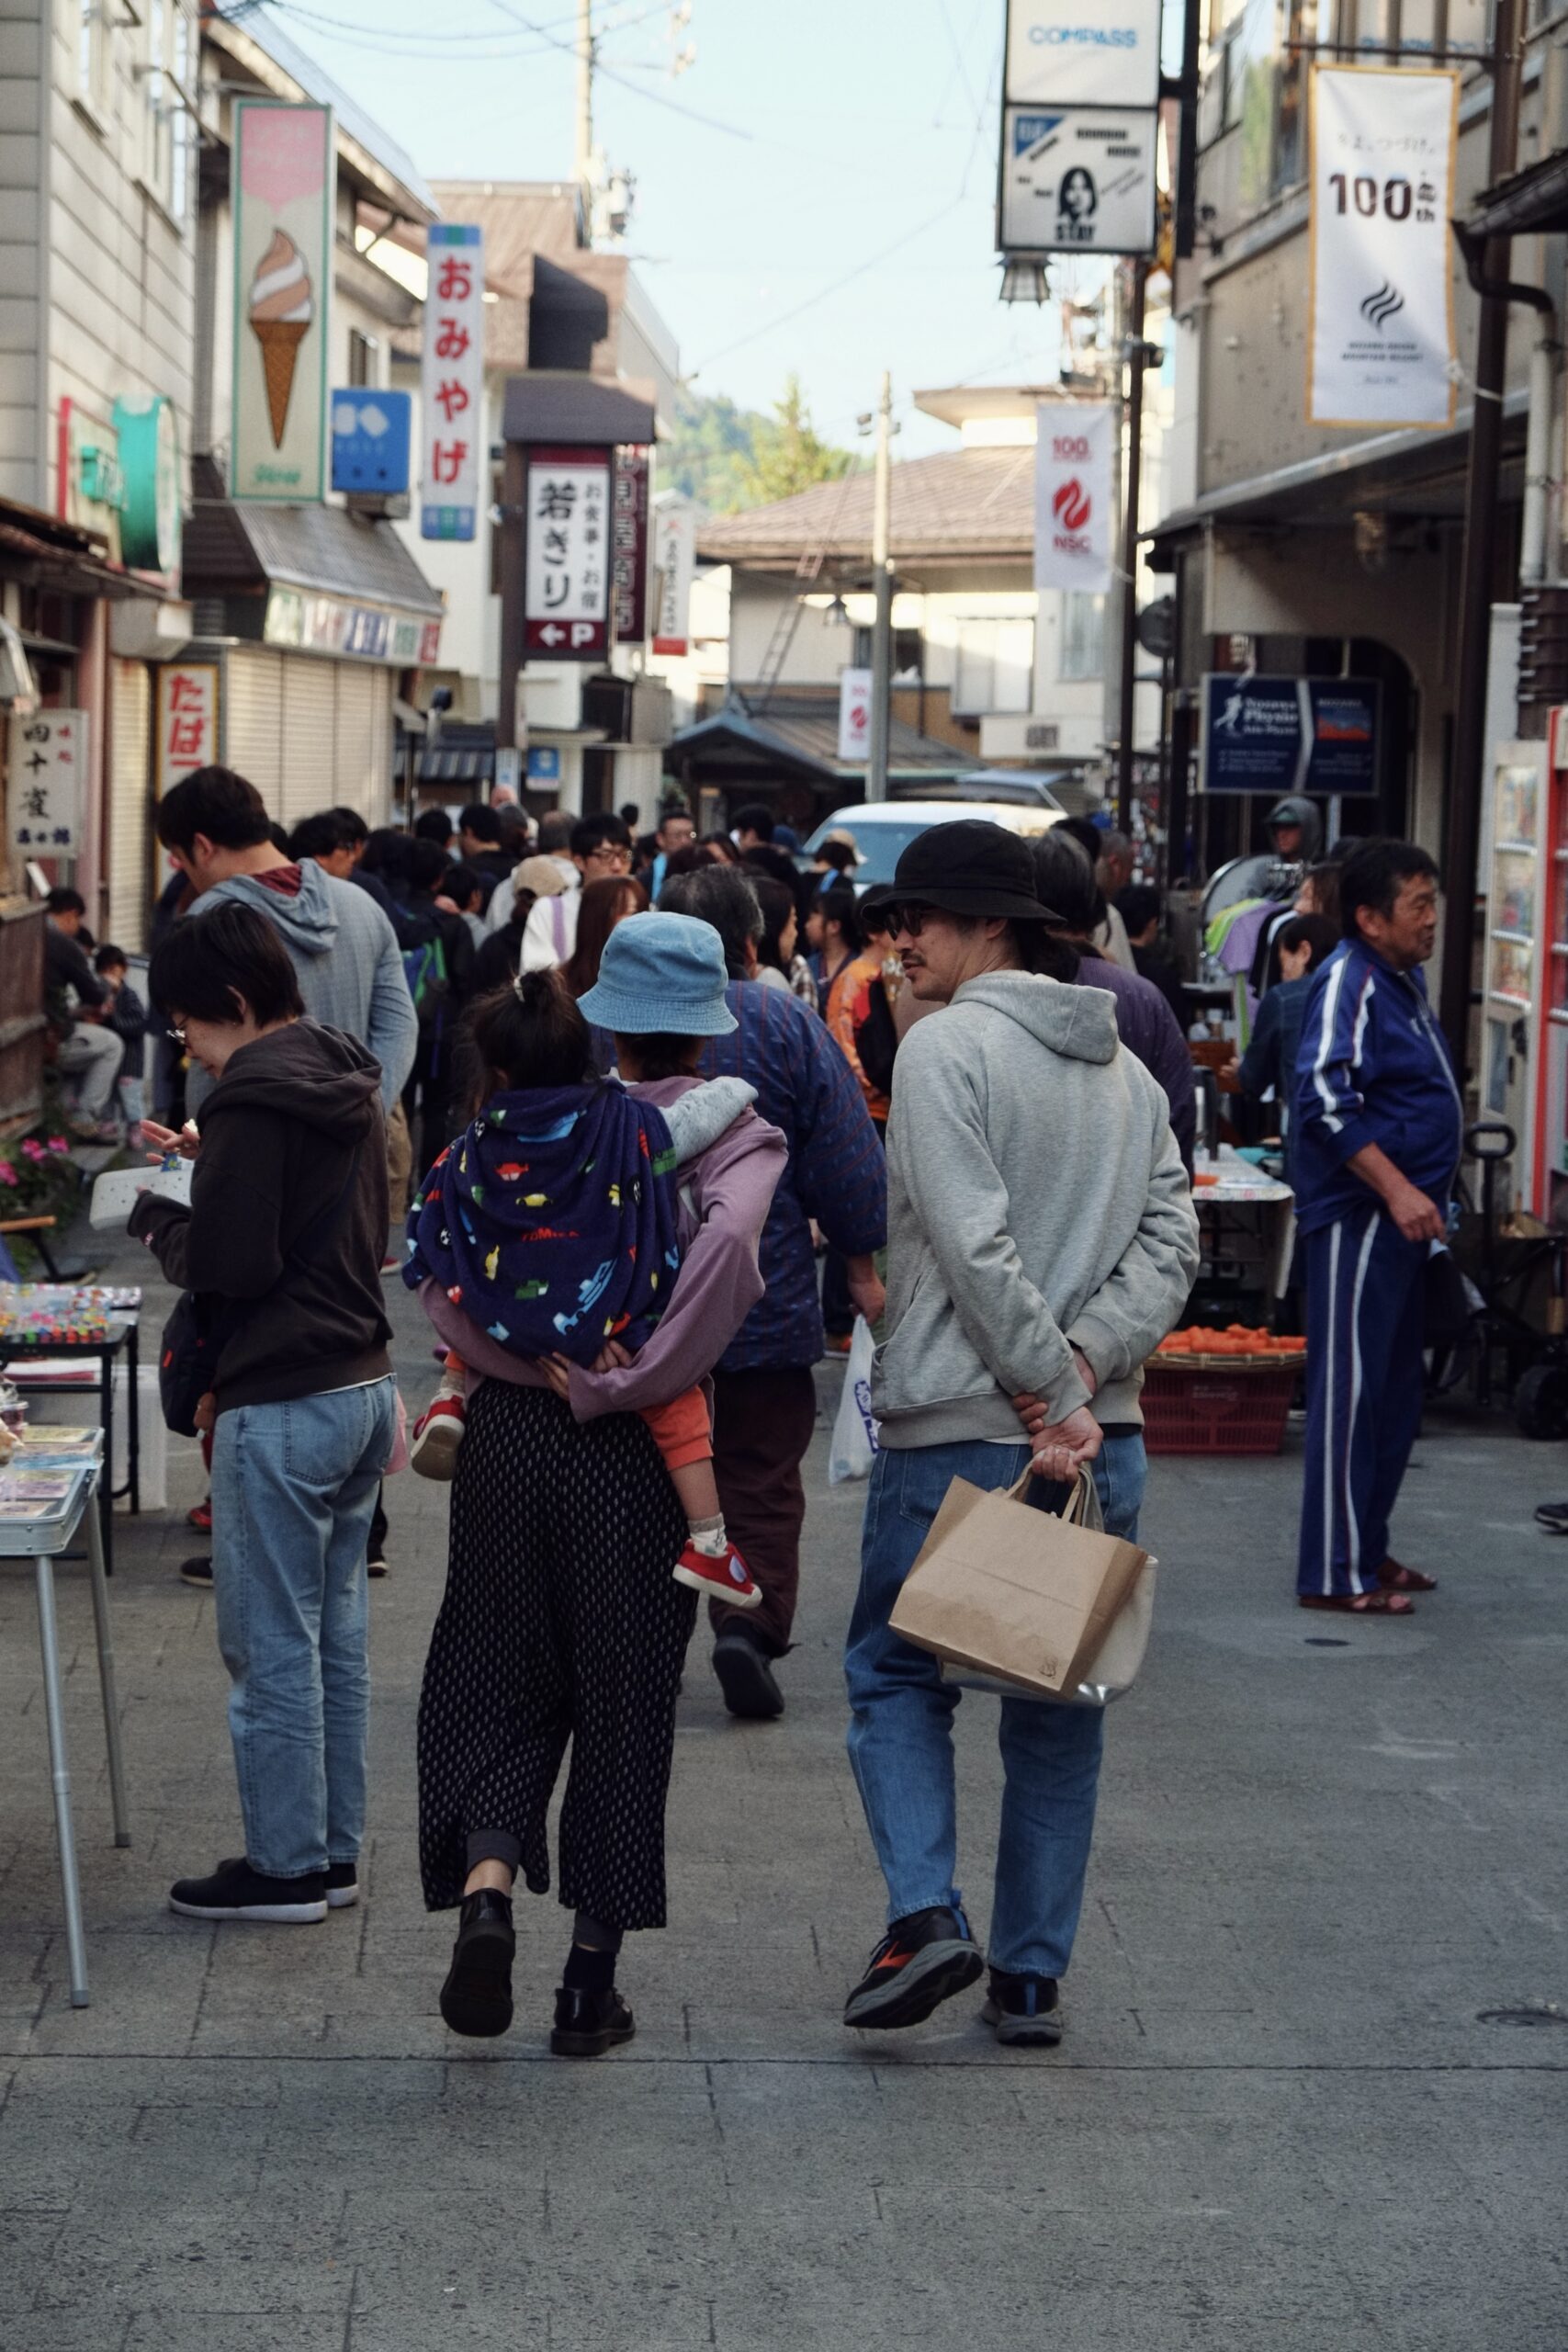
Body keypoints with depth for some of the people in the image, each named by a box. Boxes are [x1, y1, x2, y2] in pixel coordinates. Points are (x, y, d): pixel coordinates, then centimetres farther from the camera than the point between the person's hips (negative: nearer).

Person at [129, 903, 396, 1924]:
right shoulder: (347, 1084, 12)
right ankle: (336, 1847, 20)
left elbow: (228, 1261, -19)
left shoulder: (254, 1099, -17)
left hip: (283, 1408, -9)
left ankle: (288, 1865, 6)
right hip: (363, 1387, 9)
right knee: (337, 1631, 14)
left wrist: (156, 1215, -1)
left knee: (272, 1646, -1)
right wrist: (209, 1165, 14)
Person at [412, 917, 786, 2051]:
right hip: (634, 1450, -2)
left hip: (510, 1434, 2)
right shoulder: (739, 1135, -5)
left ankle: (484, 1885, -12)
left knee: (501, 1679, 13)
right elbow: (728, 1249, -25)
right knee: (623, 1701, 9)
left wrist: (522, 1359, -6)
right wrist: (621, 1382, -19)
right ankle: (592, 1979, 14)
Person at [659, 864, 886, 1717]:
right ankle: (752, 1624, -11)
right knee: (762, 1475, 4)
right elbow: (846, 1157, -6)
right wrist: (861, 1267, 3)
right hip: (765, 1295, -2)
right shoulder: (789, 1026, -6)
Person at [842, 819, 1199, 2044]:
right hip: (1103, 1436, 6)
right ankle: (1034, 1978, 15)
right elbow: (1171, 1239, 4)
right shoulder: (1125, 1067, 13)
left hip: (959, 1431, -6)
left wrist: (1053, 1392, -15)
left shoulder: (947, 1046, -9)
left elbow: (976, 1247, -18)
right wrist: (1084, 1364, -7)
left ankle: (926, 1917, -7)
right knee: (1060, 1705, 12)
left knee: (896, 1672, 10)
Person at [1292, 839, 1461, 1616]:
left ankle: (1369, 1549, 25)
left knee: (1395, 1392, 15)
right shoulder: (1349, 983, -15)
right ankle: (1336, 1573, -2)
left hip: (1403, 1219, 10)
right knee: (1350, 1390, -6)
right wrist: (1397, 1188, -28)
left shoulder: (1403, 981, 15)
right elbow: (1326, 1100, -25)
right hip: (1358, 1219, -10)